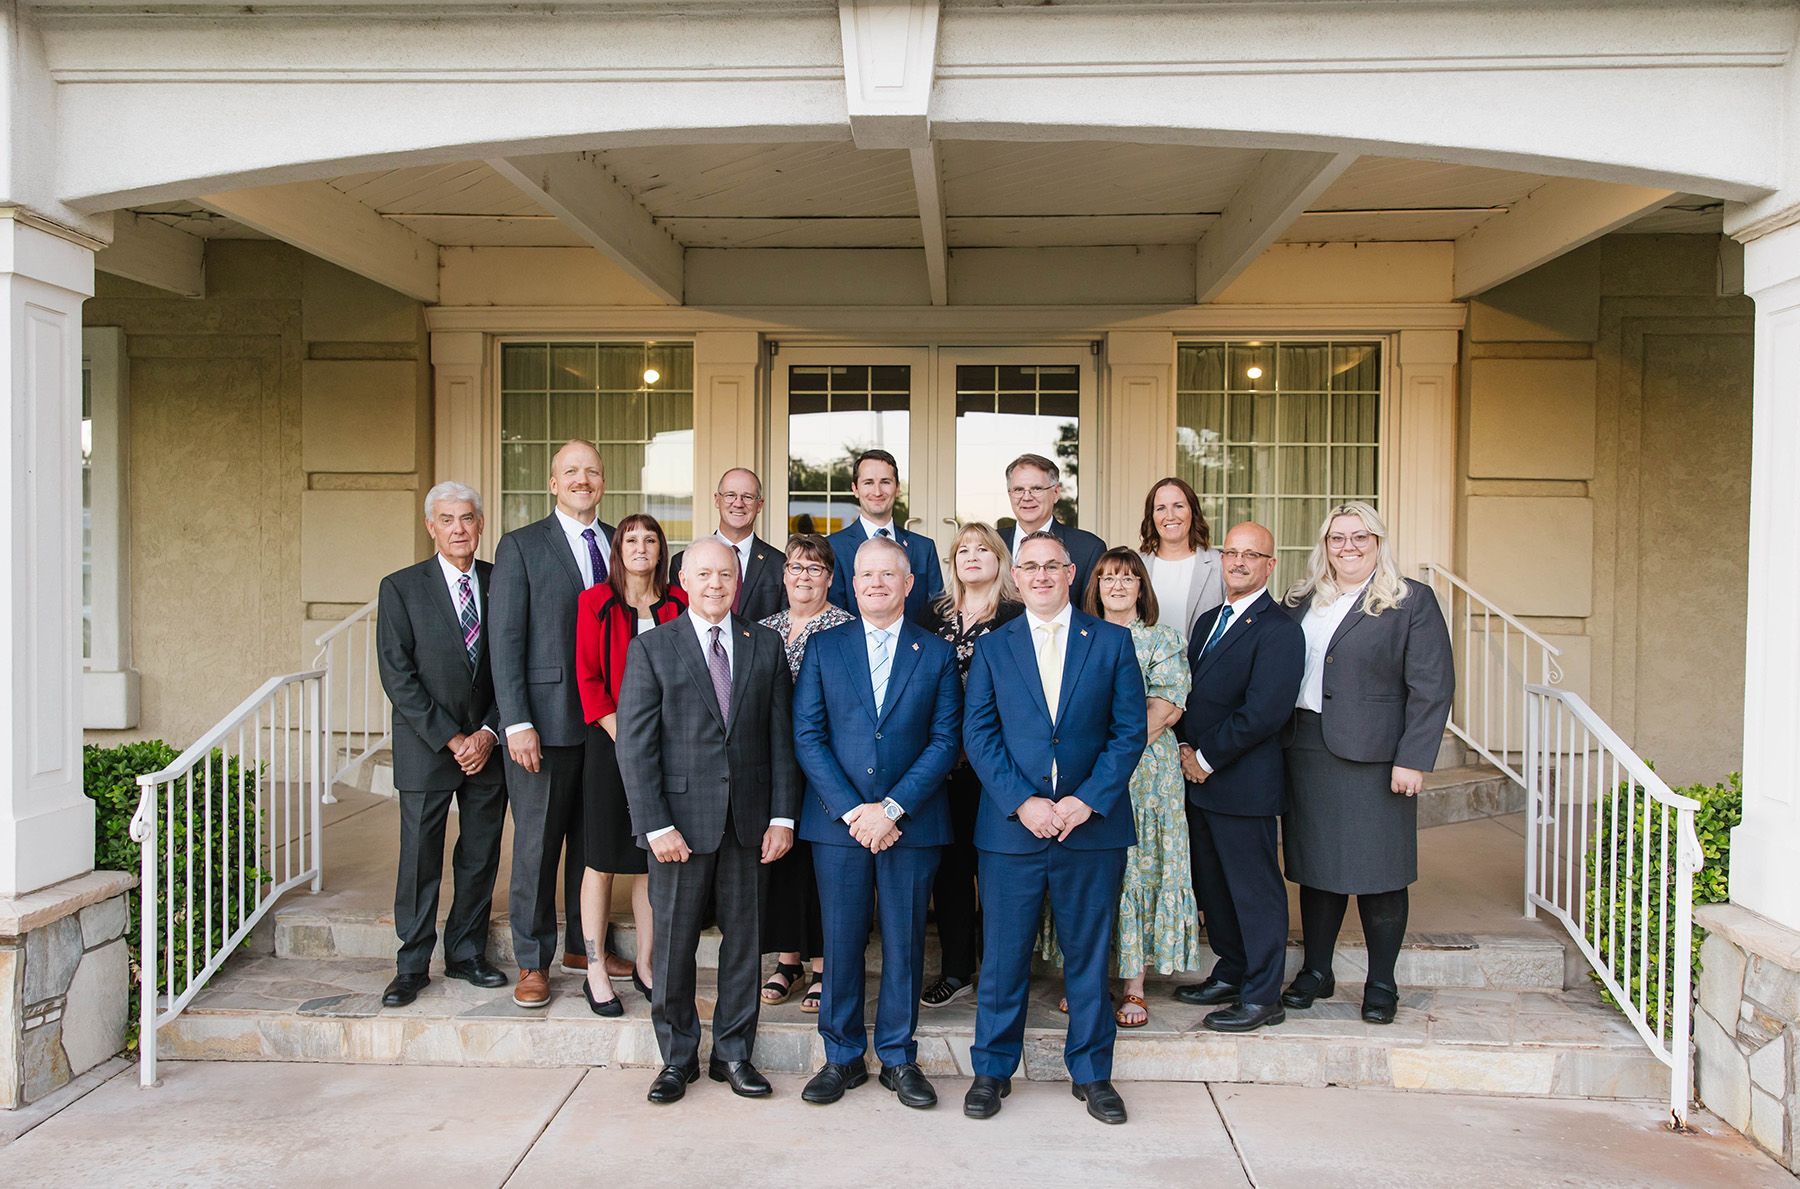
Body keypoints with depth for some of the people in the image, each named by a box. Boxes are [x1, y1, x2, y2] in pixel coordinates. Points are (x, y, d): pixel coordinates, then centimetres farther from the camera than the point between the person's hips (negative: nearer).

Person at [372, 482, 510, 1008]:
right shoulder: (401, 588, -2)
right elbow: (397, 675, -7)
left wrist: (489, 733, -7)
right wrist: (450, 739, -12)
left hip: (488, 745, 2)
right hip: (426, 747, -2)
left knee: (481, 856, 9)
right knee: (419, 860, 3)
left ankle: (466, 954, 24)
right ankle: (412, 967, 16)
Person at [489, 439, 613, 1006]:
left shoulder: (621, 544, 10)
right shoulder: (521, 546, -2)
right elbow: (506, 640, -6)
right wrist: (517, 723, -13)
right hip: (547, 718, -4)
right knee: (537, 842, 3)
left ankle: (583, 944, 29)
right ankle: (533, 962, 17)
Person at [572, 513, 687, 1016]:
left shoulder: (678, 605, 7)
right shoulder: (595, 602, 0)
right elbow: (587, 677, -4)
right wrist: (625, 738, -12)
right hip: (611, 743, -2)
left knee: (652, 860, 7)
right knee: (602, 858, 2)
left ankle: (644, 963, 19)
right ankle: (595, 973, 10)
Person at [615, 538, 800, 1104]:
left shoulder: (766, 645, 7)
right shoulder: (651, 648, 0)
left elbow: (781, 735, 6)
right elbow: (635, 744, -5)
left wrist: (783, 815, -2)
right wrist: (656, 825, -12)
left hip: (749, 820, 2)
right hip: (681, 819, -2)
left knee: (743, 939, 10)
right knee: (674, 942, 6)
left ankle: (733, 1053, 25)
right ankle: (677, 1058, 23)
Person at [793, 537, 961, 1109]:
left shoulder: (937, 653, 6)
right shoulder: (823, 648, 7)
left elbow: (946, 739, -1)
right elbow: (806, 736, 0)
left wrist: (891, 807, -11)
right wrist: (851, 810, -10)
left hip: (911, 821, 0)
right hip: (837, 820, 0)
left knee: (904, 942, 6)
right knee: (841, 941, 5)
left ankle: (899, 1057, 20)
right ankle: (842, 1057, 20)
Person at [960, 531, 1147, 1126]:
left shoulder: (1112, 641, 5)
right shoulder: (992, 647, 7)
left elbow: (1130, 730, 0)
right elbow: (978, 735, 1)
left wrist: (1088, 800, -11)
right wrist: (1022, 802, -12)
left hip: (1093, 825, 0)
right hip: (1010, 825, 0)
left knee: (1089, 954, 9)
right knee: (1003, 956, 6)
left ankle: (1091, 1071, 25)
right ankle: (992, 1070, 22)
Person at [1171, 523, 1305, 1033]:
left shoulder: (1277, 630, -13)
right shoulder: (1208, 621, 16)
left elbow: (1264, 713, -21)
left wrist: (1206, 758, -14)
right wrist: (1186, 749, 0)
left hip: (1244, 784, -8)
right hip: (1201, 779, 9)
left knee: (1255, 889, 2)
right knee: (1213, 885, 17)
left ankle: (1262, 997, 12)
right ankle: (1231, 974, 32)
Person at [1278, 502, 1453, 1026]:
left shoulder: (1412, 601, -3)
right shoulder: (1303, 599, 12)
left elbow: (1432, 687, -8)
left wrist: (1413, 759, -13)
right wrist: (1281, 738, 2)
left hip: (1373, 757, -4)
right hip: (1308, 752, 4)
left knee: (1378, 872, 4)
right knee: (1315, 866, 11)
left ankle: (1381, 983, 19)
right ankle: (1316, 972, 25)